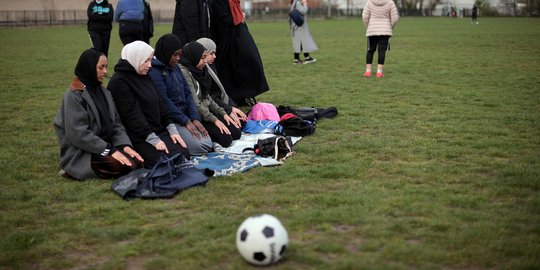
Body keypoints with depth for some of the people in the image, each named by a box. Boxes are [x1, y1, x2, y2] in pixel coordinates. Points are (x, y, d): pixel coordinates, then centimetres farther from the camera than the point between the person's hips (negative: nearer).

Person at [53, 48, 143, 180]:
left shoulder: (103, 92, 12)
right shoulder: (74, 95, -13)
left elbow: (115, 123, 9)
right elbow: (78, 134, -20)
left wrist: (124, 144, -10)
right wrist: (109, 150, -21)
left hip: (103, 146, 7)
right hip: (79, 153, -7)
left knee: (136, 161, -13)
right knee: (123, 166, -25)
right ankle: (76, 170, -9)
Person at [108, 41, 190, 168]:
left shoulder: (144, 77, 14)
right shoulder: (118, 82, -13)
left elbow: (159, 104, 16)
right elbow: (132, 115, -18)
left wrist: (172, 130, 5)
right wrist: (153, 139, -20)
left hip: (158, 129, 9)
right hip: (139, 138, -9)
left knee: (184, 155, -6)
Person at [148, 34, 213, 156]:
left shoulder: (175, 67, 12)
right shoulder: (154, 71, -14)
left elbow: (187, 93, 9)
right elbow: (164, 101, -19)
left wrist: (195, 118, -4)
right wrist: (186, 121, -18)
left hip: (185, 116, 8)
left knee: (208, 144, -3)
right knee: (199, 147, -19)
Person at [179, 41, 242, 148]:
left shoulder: (199, 70, 10)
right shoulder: (183, 72, -17)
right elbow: (194, 104, -20)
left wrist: (223, 113, 5)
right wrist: (215, 120, -17)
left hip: (206, 111, 9)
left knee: (236, 132, -1)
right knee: (225, 139, -20)